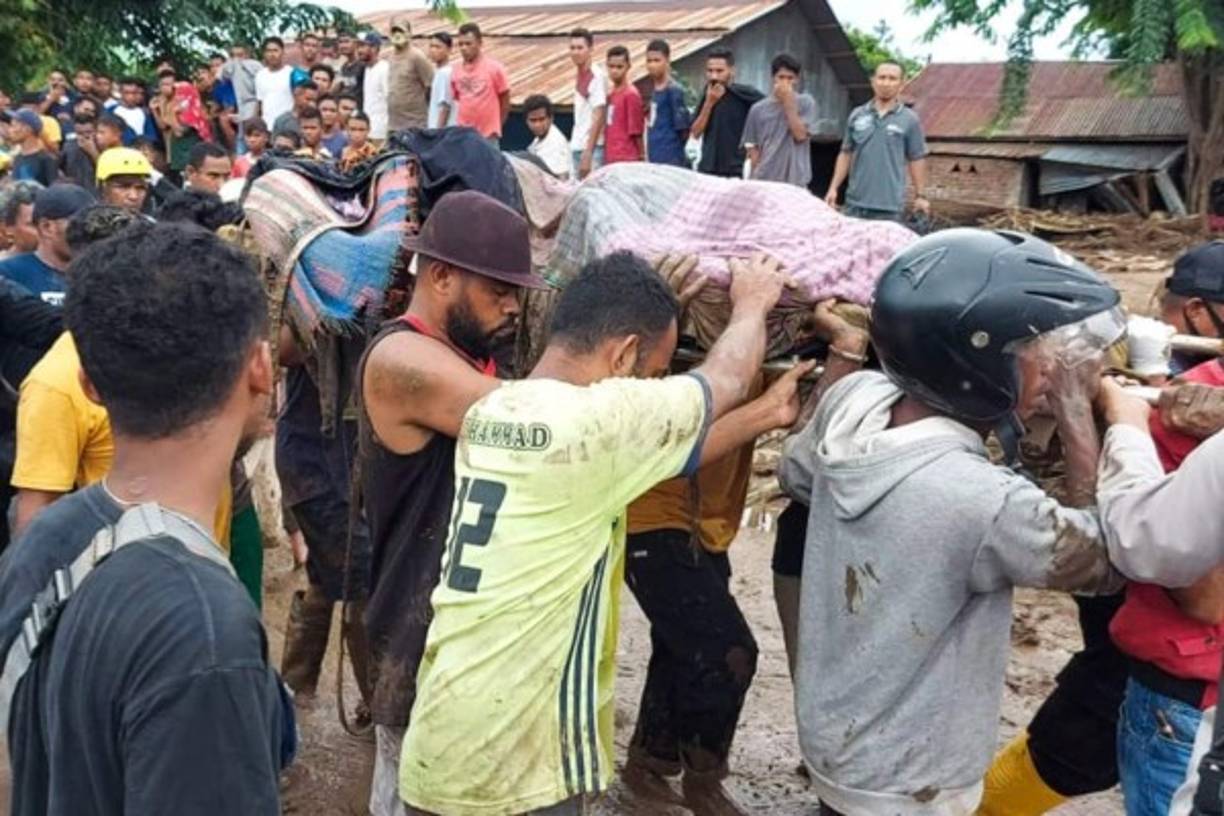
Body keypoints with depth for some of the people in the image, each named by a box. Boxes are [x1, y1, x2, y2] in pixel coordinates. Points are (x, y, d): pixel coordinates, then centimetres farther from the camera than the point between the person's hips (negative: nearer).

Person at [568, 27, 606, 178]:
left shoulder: (597, 75, -11)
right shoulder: (579, 75, 12)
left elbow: (598, 117, -15)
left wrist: (588, 153, -18)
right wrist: (573, 143, 15)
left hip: (592, 148, -8)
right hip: (577, 146, 8)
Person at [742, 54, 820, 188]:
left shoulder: (806, 103, 3)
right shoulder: (758, 109, 6)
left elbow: (800, 135, -9)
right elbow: (753, 148, 8)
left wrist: (788, 102, -8)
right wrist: (756, 177, -2)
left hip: (795, 182, -1)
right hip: (764, 182, 1)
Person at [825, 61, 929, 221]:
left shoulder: (909, 119, 2)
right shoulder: (857, 115, 8)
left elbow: (917, 159, 4)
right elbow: (846, 154, 12)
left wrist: (920, 196, 1)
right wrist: (834, 187, 6)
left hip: (890, 205, -2)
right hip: (855, 202, 3)